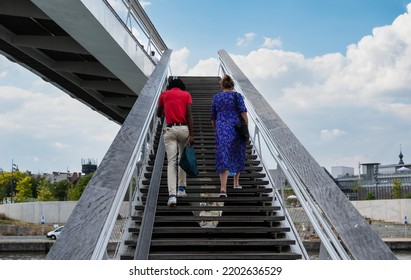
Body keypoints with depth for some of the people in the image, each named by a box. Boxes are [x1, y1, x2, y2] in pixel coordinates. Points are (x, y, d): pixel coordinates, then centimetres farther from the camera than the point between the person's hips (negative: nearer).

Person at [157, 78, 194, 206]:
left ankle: (172, 195, -17)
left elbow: (158, 114, 20)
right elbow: (189, 115, -5)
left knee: (171, 162, -4)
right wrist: (191, 135, -8)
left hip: (169, 130, 0)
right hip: (183, 128, 0)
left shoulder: (164, 94, 11)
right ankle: (181, 189, 23)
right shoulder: (186, 94, 7)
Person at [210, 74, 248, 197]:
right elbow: (243, 113, -8)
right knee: (238, 155, 19)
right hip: (236, 128, -1)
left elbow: (213, 118, 15)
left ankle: (223, 188, -19)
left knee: (223, 157, -5)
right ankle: (236, 182, 31)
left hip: (221, 129, 1)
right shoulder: (237, 96, 1)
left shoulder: (216, 98, 9)